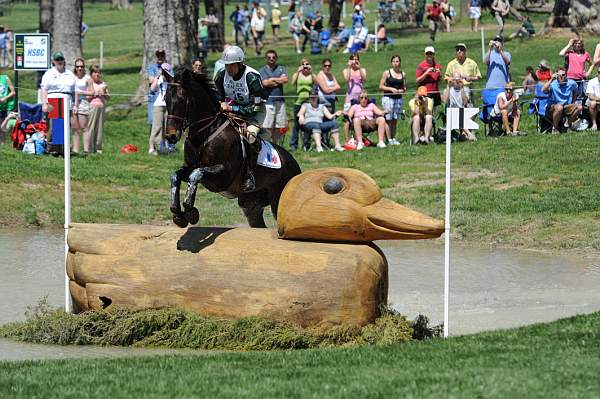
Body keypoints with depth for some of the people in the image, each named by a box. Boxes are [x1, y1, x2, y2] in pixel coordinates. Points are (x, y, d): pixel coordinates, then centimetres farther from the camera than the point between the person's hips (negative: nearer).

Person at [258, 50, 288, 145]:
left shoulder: (281, 68, 14)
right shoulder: (262, 70, 5)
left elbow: (285, 79, -3)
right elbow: (265, 83, -10)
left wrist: (272, 79, -2)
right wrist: (279, 81, -2)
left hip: (280, 101, 3)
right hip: (267, 101, -3)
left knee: (278, 127, 7)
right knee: (267, 127, -9)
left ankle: (276, 145, 14)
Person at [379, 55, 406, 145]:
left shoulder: (403, 74, 11)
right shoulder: (387, 73, 0)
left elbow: (404, 88, 18)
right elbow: (381, 86, -2)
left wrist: (402, 90, -4)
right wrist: (391, 89, -14)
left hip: (398, 98, 4)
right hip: (388, 97, -4)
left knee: (395, 120, 5)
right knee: (388, 119, -7)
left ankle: (393, 138, 11)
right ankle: (389, 139, -6)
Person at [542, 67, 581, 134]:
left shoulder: (571, 83, -2)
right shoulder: (553, 84, -15)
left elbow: (575, 91, 21)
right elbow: (543, 90, -33)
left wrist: (573, 102, 16)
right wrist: (551, 80, -34)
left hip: (566, 107, 4)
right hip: (552, 108, -4)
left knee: (579, 107, -18)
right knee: (559, 107, -37)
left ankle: (568, 123, 2)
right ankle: (555, 127, -16)